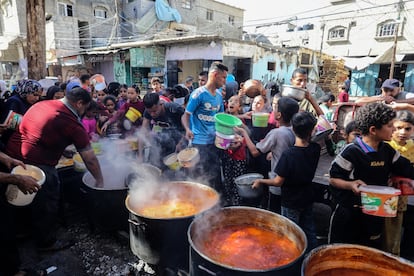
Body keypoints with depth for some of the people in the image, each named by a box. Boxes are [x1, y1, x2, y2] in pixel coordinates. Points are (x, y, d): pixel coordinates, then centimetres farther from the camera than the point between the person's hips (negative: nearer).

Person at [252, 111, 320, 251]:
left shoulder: (288, 154, -28)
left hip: (291, 202, -5)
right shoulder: (315, 149, -14)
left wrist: (260, 181, -5)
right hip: (308, 199, 6)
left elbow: (278, 182, -20)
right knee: (309, 231, 22)